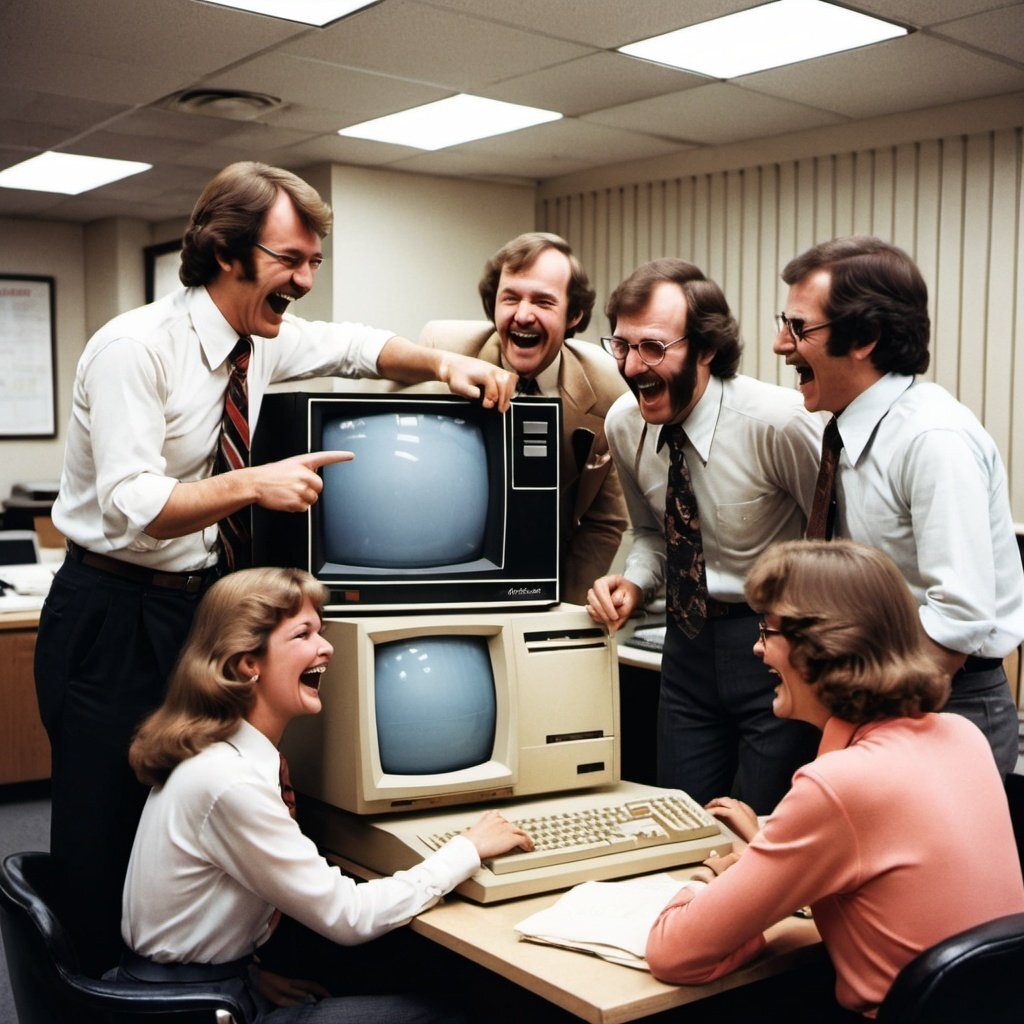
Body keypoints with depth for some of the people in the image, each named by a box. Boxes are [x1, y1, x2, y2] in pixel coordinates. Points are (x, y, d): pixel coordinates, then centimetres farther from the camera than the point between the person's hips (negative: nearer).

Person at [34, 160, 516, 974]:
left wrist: (445, 364, -3)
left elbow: (359, 346, 15)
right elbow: (130, 503, -26)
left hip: (201, 603, 7)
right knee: (106, 845, -1)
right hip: (112, 621, -7)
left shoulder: (263, 340, 2)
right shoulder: (135, 347, -18)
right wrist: (256, 486, -34)